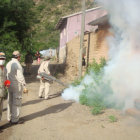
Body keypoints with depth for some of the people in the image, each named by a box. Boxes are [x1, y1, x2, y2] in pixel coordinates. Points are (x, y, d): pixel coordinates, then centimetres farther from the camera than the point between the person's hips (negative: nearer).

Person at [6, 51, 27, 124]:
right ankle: (15, 119, 5)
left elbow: (7, 75, 10)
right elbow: (20, 77, -21)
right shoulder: (17, 65, -18)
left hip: (10, 85, 8)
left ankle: (10, 118, 25)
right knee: (17, 103, 0)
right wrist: (24, 86, -16)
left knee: (10, 102, 15)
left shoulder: (8, 64, 7)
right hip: (17, 86, -8)